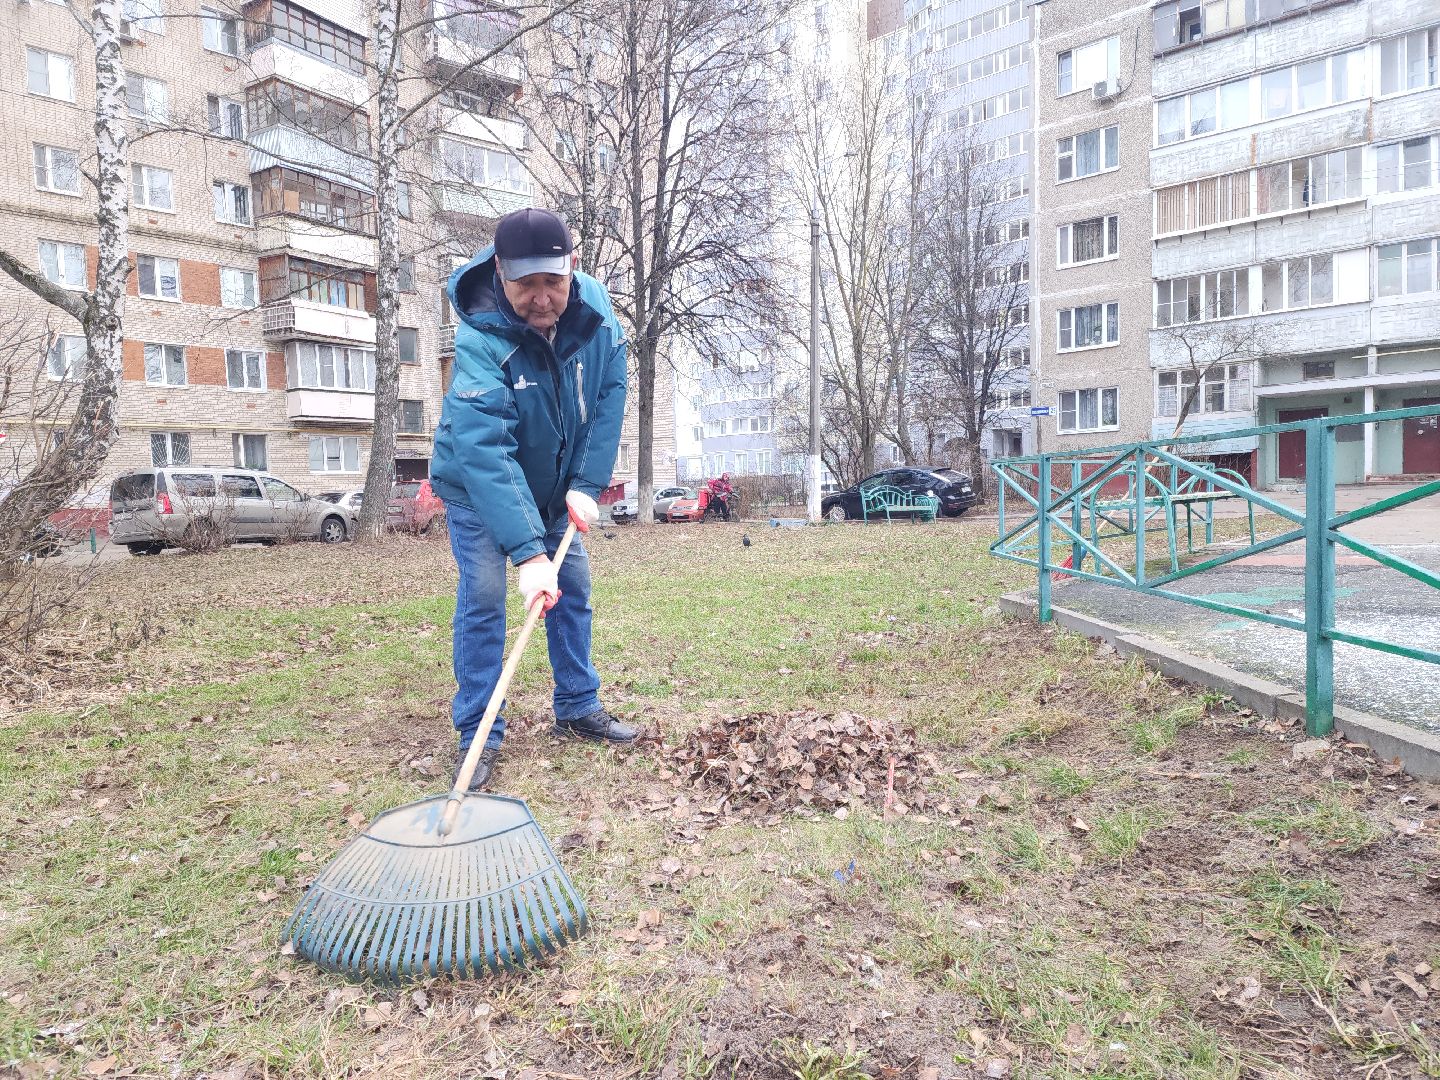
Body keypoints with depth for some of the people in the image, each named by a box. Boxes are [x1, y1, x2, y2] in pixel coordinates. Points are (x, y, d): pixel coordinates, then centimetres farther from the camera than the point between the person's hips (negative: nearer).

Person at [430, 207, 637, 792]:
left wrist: (587, 485, -21)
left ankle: (577, 707, 21)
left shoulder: (596, 310, -21)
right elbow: (486, 453, -43)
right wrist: (528, 552, -50)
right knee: (483, 593, -13)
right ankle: (479, 735, -2)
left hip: (554, 481, 5)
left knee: (573, 583, 7)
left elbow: (609, 397, -13)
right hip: (476, 483, -5)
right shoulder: (481, 342, -35)